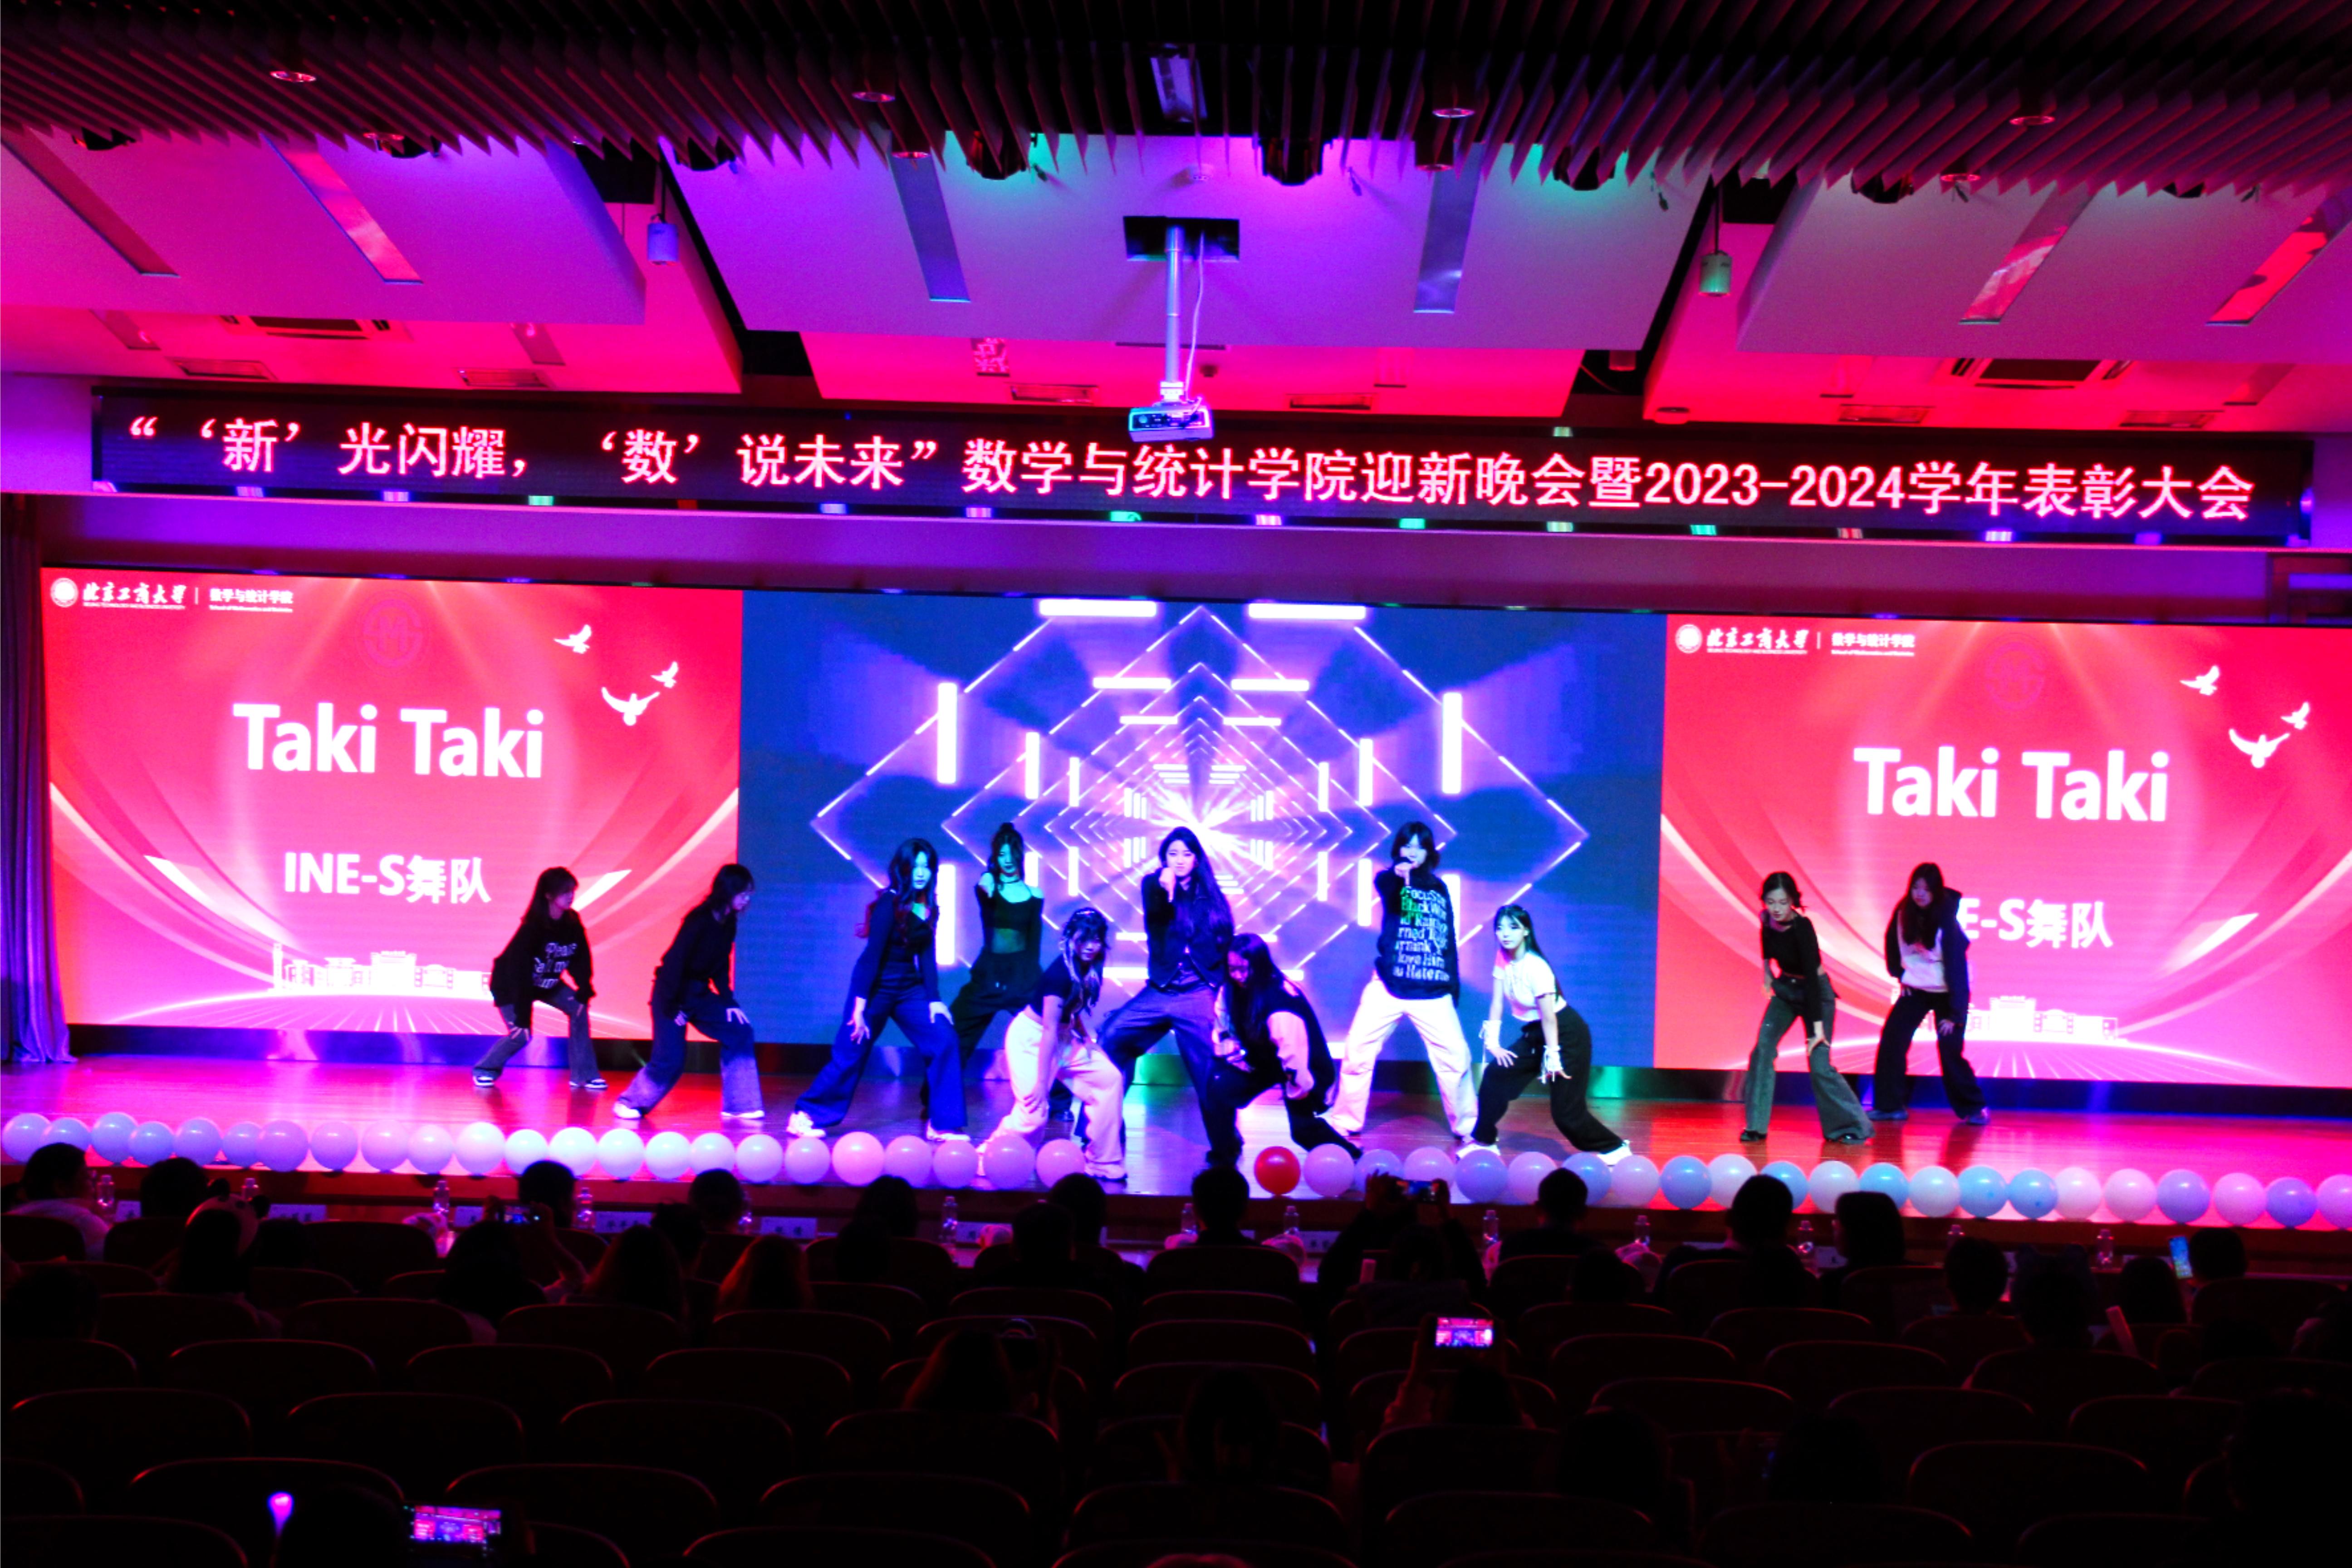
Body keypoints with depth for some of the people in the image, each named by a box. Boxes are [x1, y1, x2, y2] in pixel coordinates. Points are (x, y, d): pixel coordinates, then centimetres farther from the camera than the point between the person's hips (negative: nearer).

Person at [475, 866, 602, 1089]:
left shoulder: (572, 923, -12)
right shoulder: (532, 928, -30)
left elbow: (581, 961, -4)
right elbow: (519, 973, -29)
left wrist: (584, 992, -17)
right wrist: (522, 1016, -29)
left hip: (547, 984, 6)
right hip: (510, 984, -6)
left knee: (579, 1010, -10)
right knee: (521, 1034, -16)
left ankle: (584, 1075, -5)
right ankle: (485, 1069, 12)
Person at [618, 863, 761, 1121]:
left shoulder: (728, 922, 1)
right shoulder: (699, 920, -22)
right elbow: (675, 960, -23)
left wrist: (728, 1001, 3)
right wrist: (670, 1006, -23)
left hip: (700, 993, 7)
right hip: (674, 995, -7)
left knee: (739, 1033, -3)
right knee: (670, 1058, -8)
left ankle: (738, 1105, 3)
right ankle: (629, 1103, 16)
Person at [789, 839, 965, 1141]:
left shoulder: (928, 907, 4)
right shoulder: (889, 904, -16)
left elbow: (927, 956, 6)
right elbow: (872, 954, -18)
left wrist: (934, 999, -2)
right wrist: (860, 1006, -20)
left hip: (910, 988, 6)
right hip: (877, 988, -6)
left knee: (944, 1042, -7)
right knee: (851, 1055, 0)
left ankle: (943, 1125, 2)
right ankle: (807, 1116, 19)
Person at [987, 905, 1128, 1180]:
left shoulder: (1089, 969, -3)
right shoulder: (1061, 974, -26)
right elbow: (1050, 1031, -26)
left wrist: (1086, 1037, 0)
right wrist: (1042, 1083, -25)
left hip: (1063, 1038, 8)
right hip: (1030, 1039, -8)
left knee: (1110, 1079, -3)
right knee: (1033, 1113, -17)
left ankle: (1104, 1164, 5)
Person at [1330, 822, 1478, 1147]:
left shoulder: (1439, 889, 12)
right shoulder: (1392, 881, 2)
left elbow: (1449, 941, 16)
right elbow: (1382, 883, -25)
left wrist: (1455, 985, 11)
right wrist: (1398, 873, -48)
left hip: (1434, 993, 2)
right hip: (1389, 987, -2)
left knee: (1456, 1058, 1)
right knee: (1357, 1054, -2)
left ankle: (1467, 1126, 18)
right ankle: (1344, 1124, 13)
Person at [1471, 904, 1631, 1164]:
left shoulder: (1535, 968, -26)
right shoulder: (1503, 957, -5)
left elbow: (1549, 1017, -24)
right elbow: (1497, 1002, -1)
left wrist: (1553, 1057, -22)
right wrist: (1493, 1041, -5)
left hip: (1567, 1034, -8)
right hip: (1534, 1033, 8)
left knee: (1566, 1110, -6)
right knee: (1495, 1076, 0)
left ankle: (1615, 1149, 10)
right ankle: (1484, 1142, 12)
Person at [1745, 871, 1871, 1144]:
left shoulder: (1802, 928, -29)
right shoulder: (1769, 920, -12)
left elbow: (1812, 976, -31)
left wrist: (1818, 1025, -31)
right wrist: (1768, 971, 10)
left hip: (1815, 991, -6)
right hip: (1785, 988, 6)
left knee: (1819, 1064, -10)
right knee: (1763, 1049, -8)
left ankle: (1853, 1126, 8)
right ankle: (1755, 1126, -2)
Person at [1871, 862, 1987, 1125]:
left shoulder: (1946, 920, -22)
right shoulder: (1903, 912, -8)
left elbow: (1957, 966, -22)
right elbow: (1892, 944, 13)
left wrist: (1955, 1014, -24)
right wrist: (1899, 974, 6)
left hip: (1946, 992, -5)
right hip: (1915, 988, 5)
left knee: (1950, 1049, -10)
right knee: (1891, 1040, -6)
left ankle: (1974, 1109, 8)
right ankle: (1891, 1106, 1)